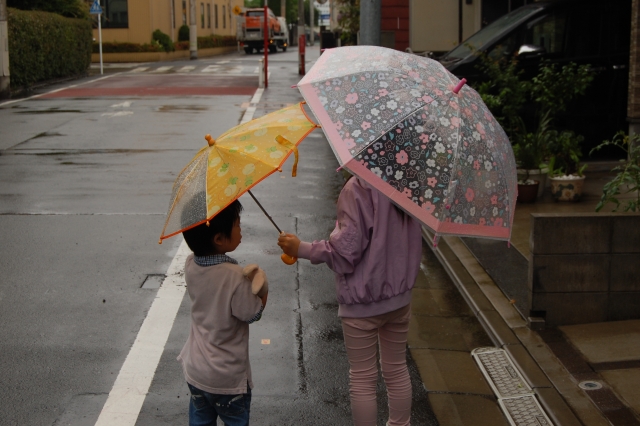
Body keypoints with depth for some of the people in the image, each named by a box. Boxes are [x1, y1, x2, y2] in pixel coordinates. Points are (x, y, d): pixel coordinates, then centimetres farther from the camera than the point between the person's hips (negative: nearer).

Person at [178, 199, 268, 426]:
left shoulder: (190, 264, -10)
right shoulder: (234, 277, -29)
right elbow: (253, 313, -17)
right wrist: (263, 287, -4)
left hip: (194, 371, 5)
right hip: (227, 377, -5)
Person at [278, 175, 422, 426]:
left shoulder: (358, 188, -21)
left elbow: (347, 249, -19)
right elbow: (413, 238, 8)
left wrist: (302, 249, -10)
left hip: (363, 301, -6)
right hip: (400, 295, 6)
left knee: (363, 379, 8)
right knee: (397, 370, 20)